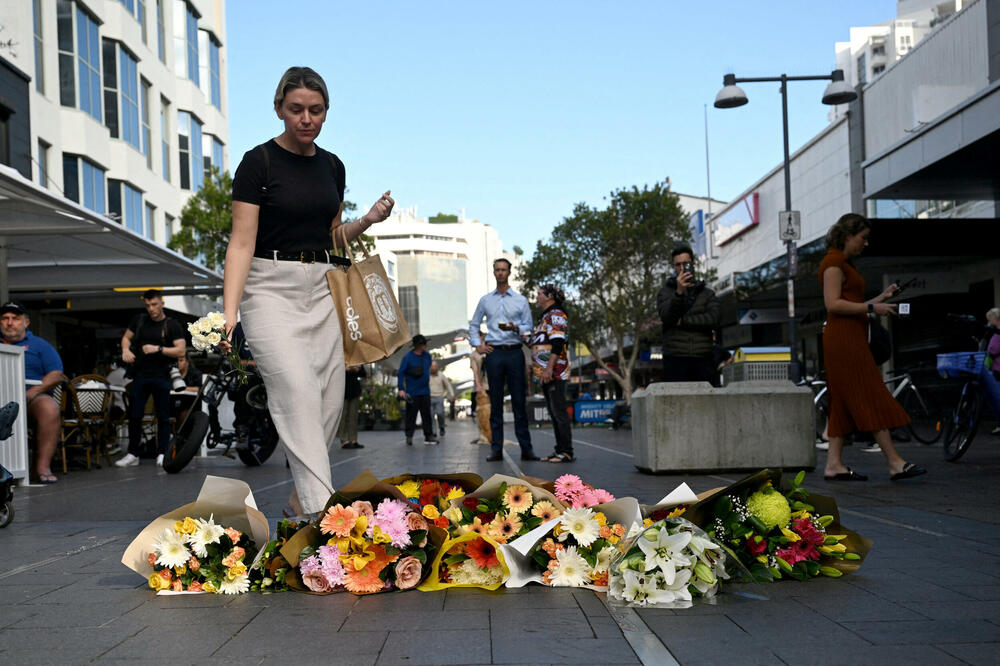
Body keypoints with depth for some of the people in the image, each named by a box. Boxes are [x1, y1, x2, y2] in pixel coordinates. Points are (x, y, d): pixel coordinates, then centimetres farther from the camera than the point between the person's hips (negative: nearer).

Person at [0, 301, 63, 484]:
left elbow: (56, 374, 7)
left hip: (32, 397, -1)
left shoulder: (39, 345, 18)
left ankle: (43, 466, -33)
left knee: (49, 408, -35)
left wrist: (32, 392, -11)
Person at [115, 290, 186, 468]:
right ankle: (133, 455, 10)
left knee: (163, 417, 1)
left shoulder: (172, 325, -1)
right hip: (140, 375, 3)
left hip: (161, 376, -3)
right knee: (134, 416, 2)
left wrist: (158, 349, -19)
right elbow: (126, 337, 20)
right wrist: (125, 349, -2)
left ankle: (162, 454, 8)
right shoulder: (139, 320, 10)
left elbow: (181, 350, -9)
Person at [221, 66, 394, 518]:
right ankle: (321, 513, -24)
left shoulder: (332, 166, 12)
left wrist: (368, 220, 1)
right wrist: (228, 314, -23)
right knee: (298, 396, -19)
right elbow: (242, 243, -12)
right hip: (272, 289, -6)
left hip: (321, 290, 6)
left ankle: (300, 501, 16)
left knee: (330, 402, 2)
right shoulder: (259, 162, -6)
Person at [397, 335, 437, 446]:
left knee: (427, 414, 5)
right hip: (412, 392, -4)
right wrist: (400, 389, -17)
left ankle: (429, 436, 9)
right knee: (411, 415, 0)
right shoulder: (407, 357, -9)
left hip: (425, 391, 4)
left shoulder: (427, 355, 6)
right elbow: (401, 373, -10)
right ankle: (409, 436, 7)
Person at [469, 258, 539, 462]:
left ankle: (526, 447, 0)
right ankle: (496, 449, 3)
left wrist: (515, 328, -13)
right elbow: (474, 324, 21)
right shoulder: (485, 300, 12)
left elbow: (529, 327, 7)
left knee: (519, 401, -2)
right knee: (495, 402, 1)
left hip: (514, 353, -1)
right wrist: (477, 345, 8)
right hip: (494, 353, 1)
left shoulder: (520, 300, 9)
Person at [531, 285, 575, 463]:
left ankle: (567, 452, -10)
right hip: (546, 373, 10)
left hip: (554, 373, -10)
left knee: (559, 412, -10)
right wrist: (537, 369, 19)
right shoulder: (546, 317, 23)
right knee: (554, 413, 10)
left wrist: (549, 369, -24)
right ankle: (560, 450, 13)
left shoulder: (557, 315, -8)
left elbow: (557, 343, -18)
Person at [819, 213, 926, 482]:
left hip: (851, 339, 10)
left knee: (845, 404, 6)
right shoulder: (833, 262, -9)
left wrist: (881, 297, 13)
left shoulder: (845, 263, 22)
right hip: (843, 338, -10)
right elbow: (833, 304, -18)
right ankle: (895, 463, -9)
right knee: (871, 399, -10)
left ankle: (834, 465, 6)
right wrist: (871, 308, -17)